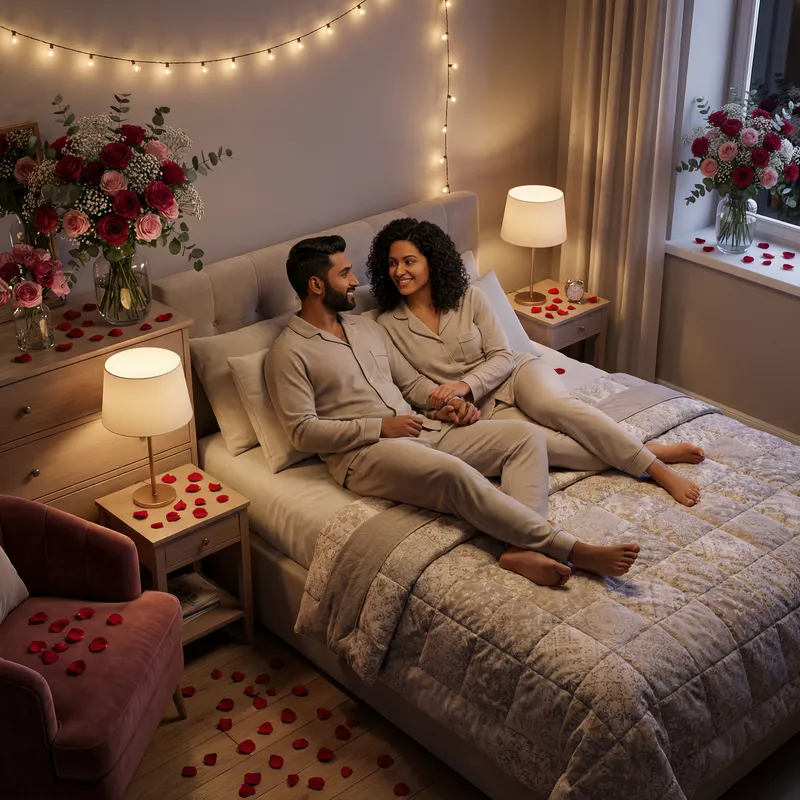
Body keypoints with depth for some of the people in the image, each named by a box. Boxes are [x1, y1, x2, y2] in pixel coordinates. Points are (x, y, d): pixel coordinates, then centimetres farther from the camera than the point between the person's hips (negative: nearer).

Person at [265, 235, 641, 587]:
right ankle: (572, 550, -33)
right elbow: (303, 431, -10)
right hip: (364, 452, -8)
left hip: (422, 427, 8)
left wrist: (445, 403, 2)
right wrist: (381, 427, -14)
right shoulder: (288, 353, -2)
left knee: (525, 435, -9)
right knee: (454, 473, -36)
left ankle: (522, 548, -31)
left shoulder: (366, 326, 21)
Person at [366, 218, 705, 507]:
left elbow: (502, 357, -3)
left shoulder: (469, 298, -2)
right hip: (481, 407, -1)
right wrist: (446, 402, -18)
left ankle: (656, 467, -31)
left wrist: (464, 385, -20)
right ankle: (650, 453, -27)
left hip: (516, 373, 1)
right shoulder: (388, 324, -1)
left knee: (553, 405, -35)